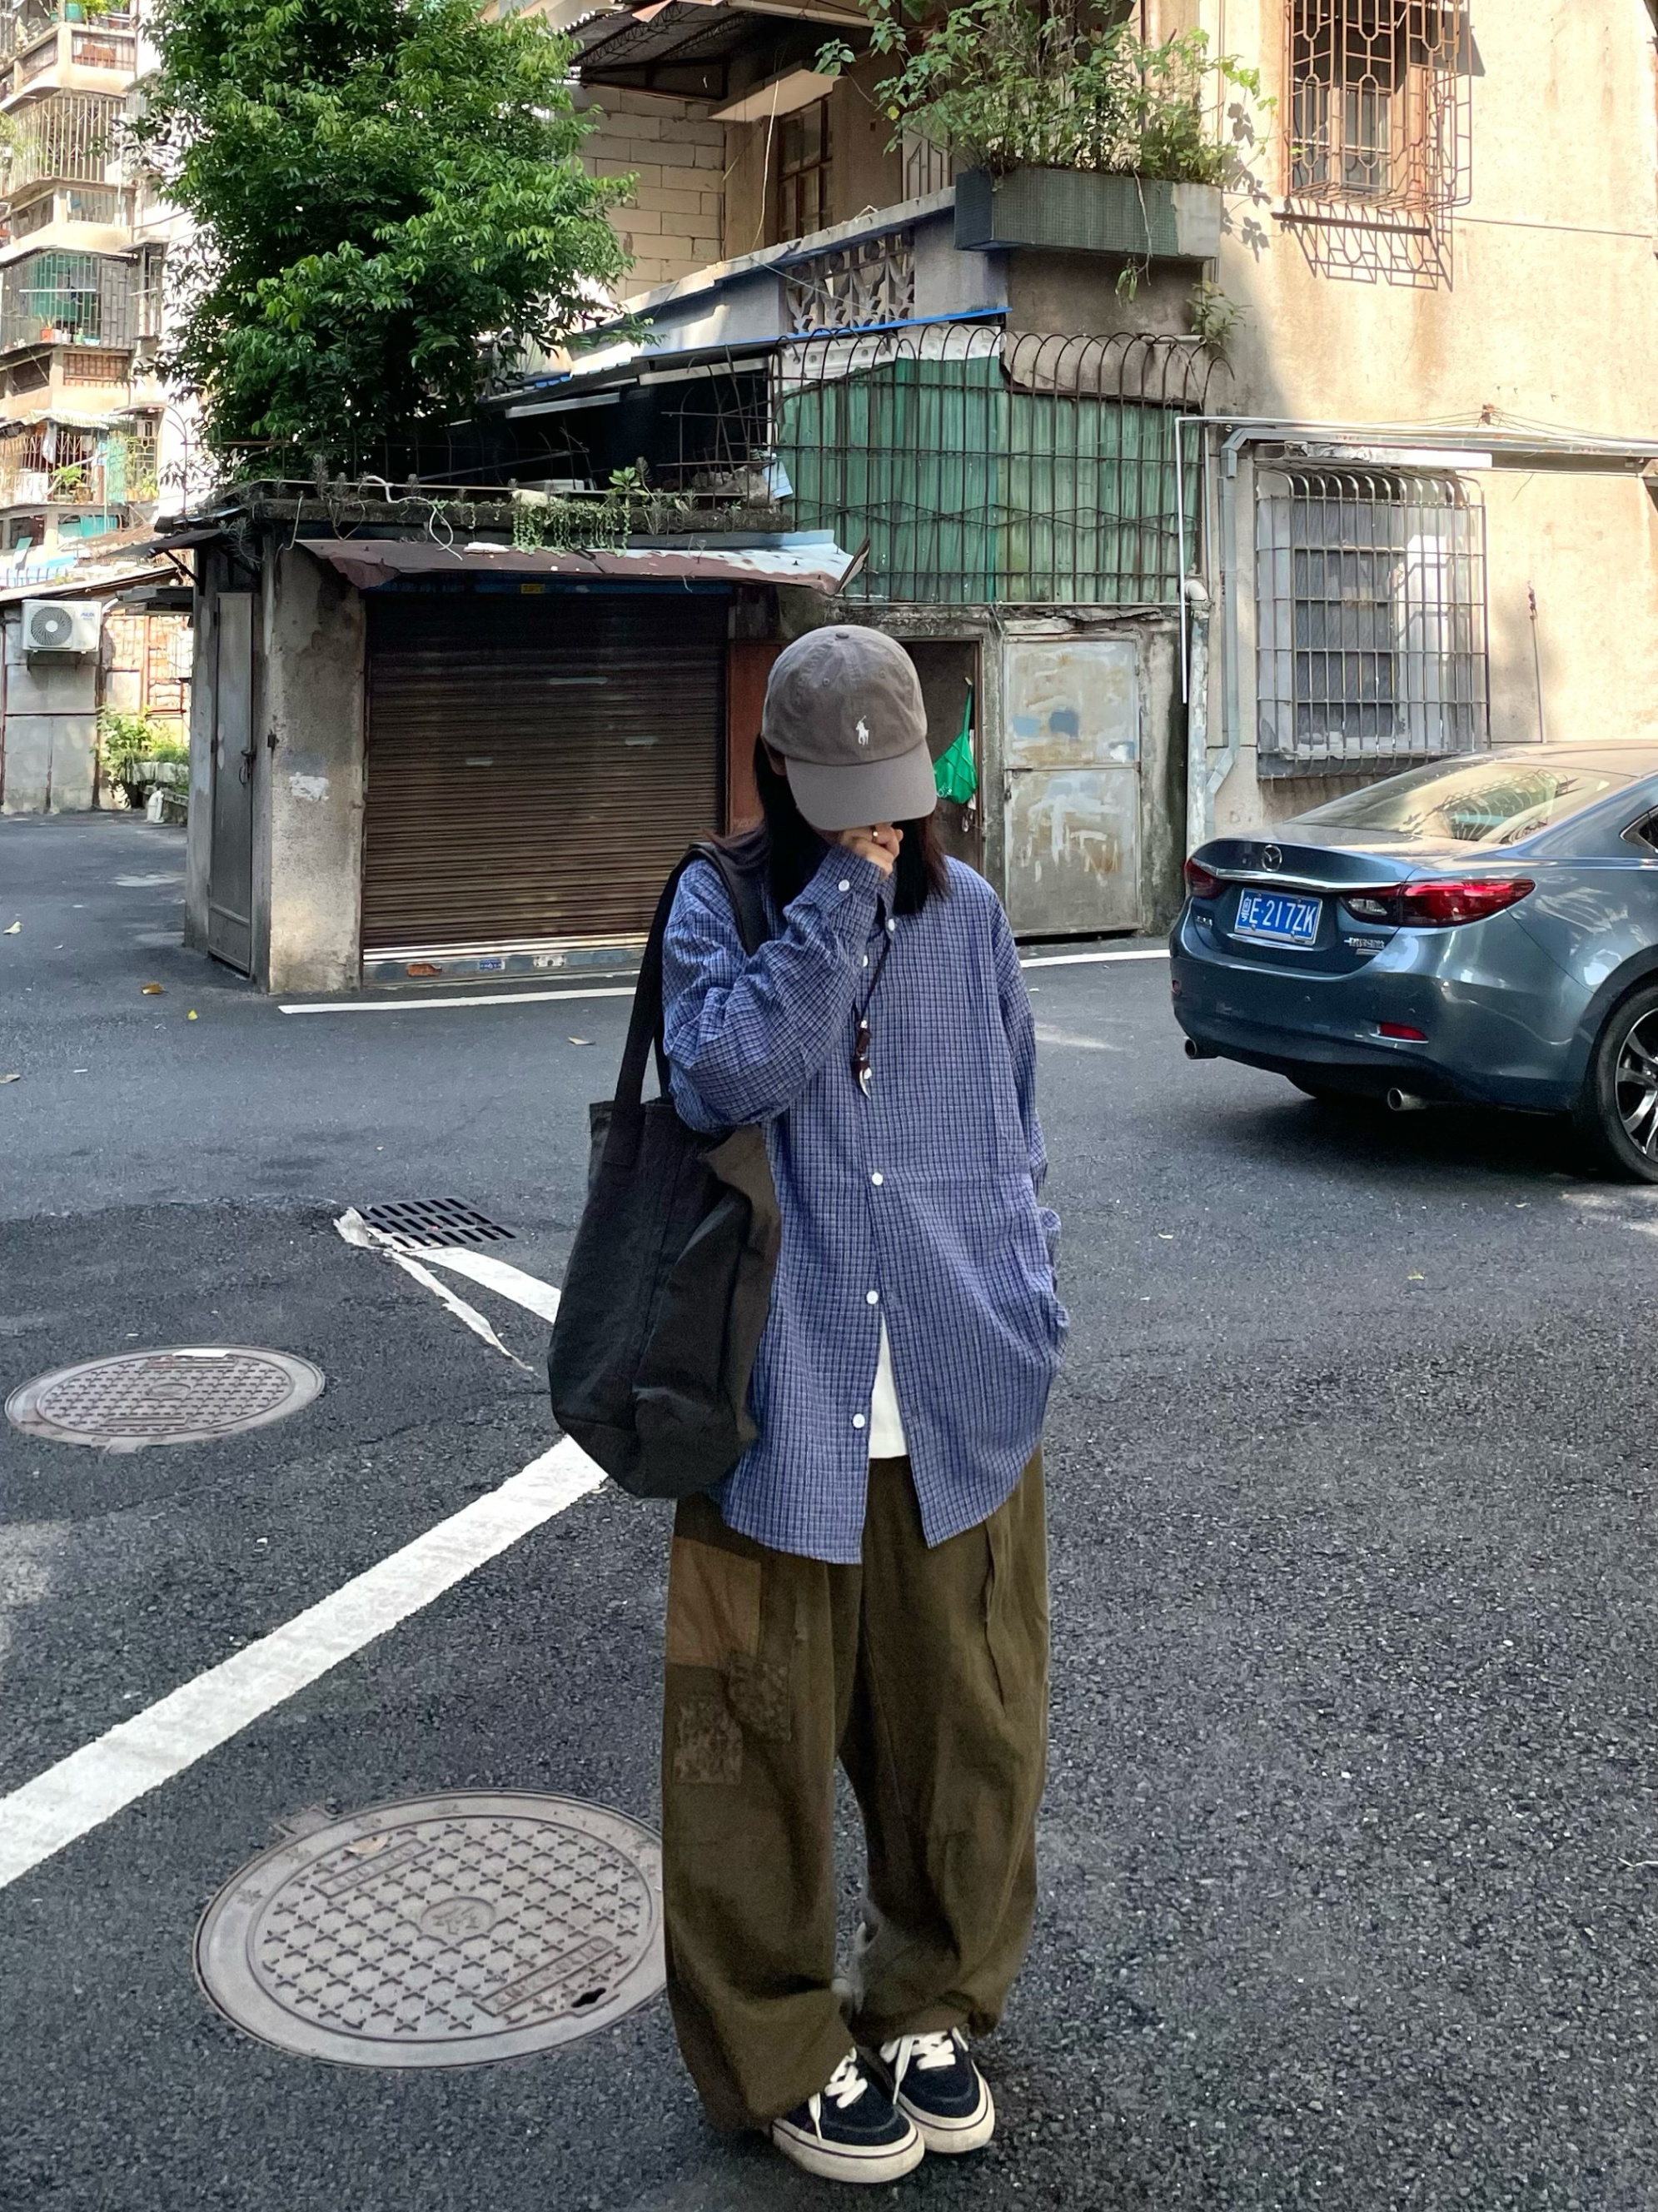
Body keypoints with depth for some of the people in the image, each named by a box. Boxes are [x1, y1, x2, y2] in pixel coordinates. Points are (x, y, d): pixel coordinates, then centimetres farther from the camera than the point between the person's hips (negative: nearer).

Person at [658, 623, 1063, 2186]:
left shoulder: (967, 912, 8)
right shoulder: (715, 905, -3)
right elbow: (724, 1074, -22)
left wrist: (1024, 1302, 12)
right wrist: (842, 896, -19)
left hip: (962, 1407, 4)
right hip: (777, 1402, -3)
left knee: (966, 1734, 12)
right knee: (763, 1738, 6)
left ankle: (928, 2004, 36)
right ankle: (782, 2055, 26)